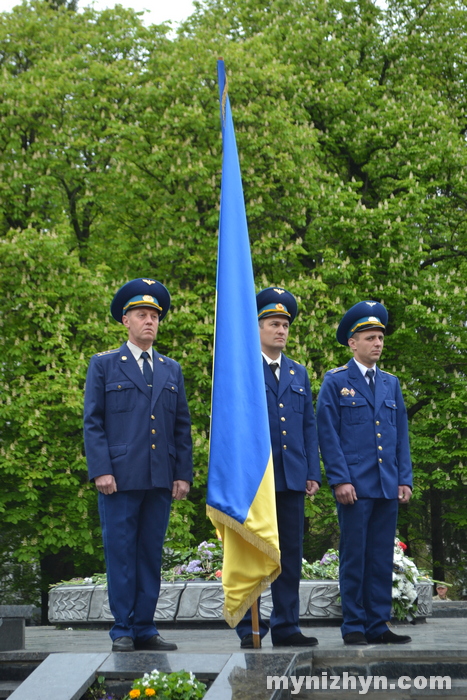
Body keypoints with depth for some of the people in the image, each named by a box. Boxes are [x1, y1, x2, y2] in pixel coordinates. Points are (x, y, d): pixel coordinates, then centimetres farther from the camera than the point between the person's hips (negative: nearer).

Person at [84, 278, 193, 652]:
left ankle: (145, 628, 11)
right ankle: (123, 630, 4)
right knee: (120, 553, -2)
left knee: (151, 554, 6)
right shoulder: (104, 365, 6)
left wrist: (184, 474, 5)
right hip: (120, 477, -3)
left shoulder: (172, 370, 16)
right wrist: (101, 470, -10)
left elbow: (182, 427, 14)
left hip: (161, 480, 3)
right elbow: (93, 422, 0)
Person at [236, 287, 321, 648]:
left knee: (291, 554, 6)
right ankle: (249, 629, 4)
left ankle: (287, 626, 12)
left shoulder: (299, 374, 17)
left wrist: (313, 473, 8)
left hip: (292, 477, 5)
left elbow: (309, 426, 16)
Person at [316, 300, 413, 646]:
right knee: (354, 558, -1)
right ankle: (354, 627, 5)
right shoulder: (335, 382, 1)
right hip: (354, 486, -5)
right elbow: (328, 435, -4)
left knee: (382, 559, 6)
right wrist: (340, 480, -12)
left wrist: (405, 479, 6)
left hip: (388, 487, 5)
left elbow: (402, 435, 16)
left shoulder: (391, 384, 16)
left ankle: (379, 625, 12)